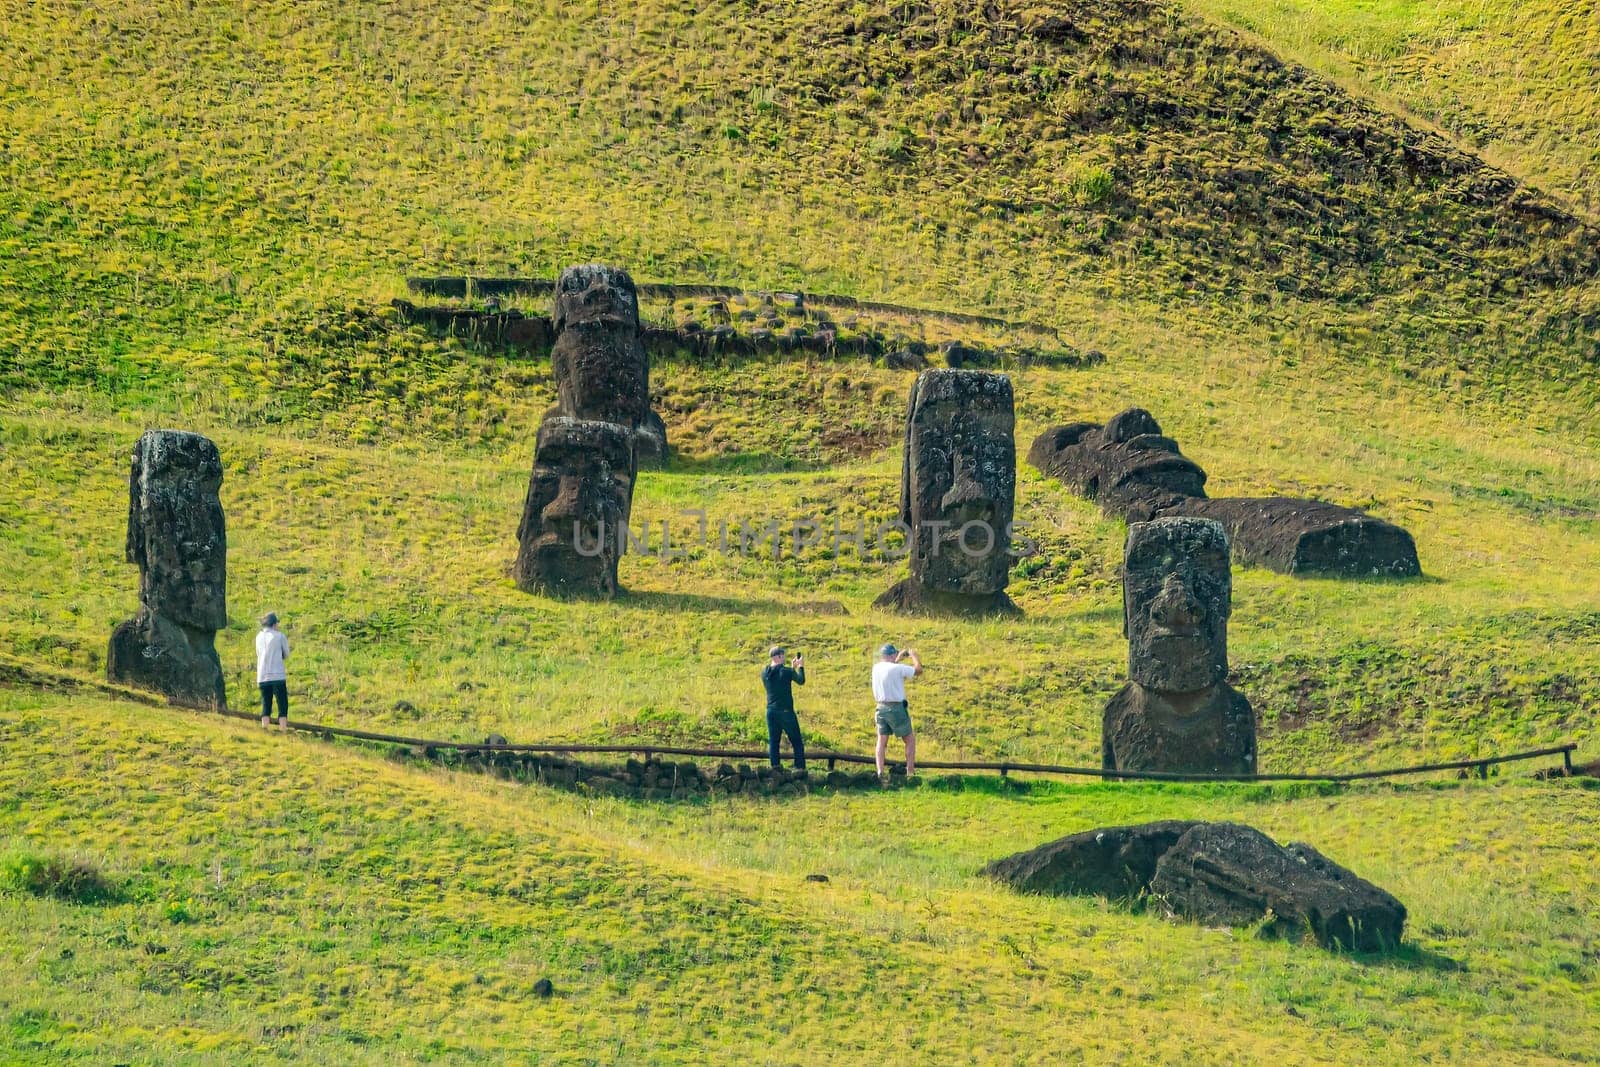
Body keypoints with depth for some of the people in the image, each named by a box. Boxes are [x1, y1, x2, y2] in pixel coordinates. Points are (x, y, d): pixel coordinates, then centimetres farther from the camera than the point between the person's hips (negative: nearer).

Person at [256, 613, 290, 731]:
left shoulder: (259, 637, 10)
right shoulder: (280, 636, -1)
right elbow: (286, 655, 9)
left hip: (262, 677, 4)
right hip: (278, 676, -4)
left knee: (266, 708, 7)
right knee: (282, 707, -1)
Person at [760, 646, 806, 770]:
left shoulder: (765, 673, 2)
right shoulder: (786, 671, -14)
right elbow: (801, 681, 2)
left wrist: (793, 667, 23)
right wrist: (801, 666, 16)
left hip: (771, 711, 5)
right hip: (786, 712, -5)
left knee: (773, 741, 8)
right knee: (797, 741, 5)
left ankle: (775, 767, 3)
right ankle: (800, 767, 2)